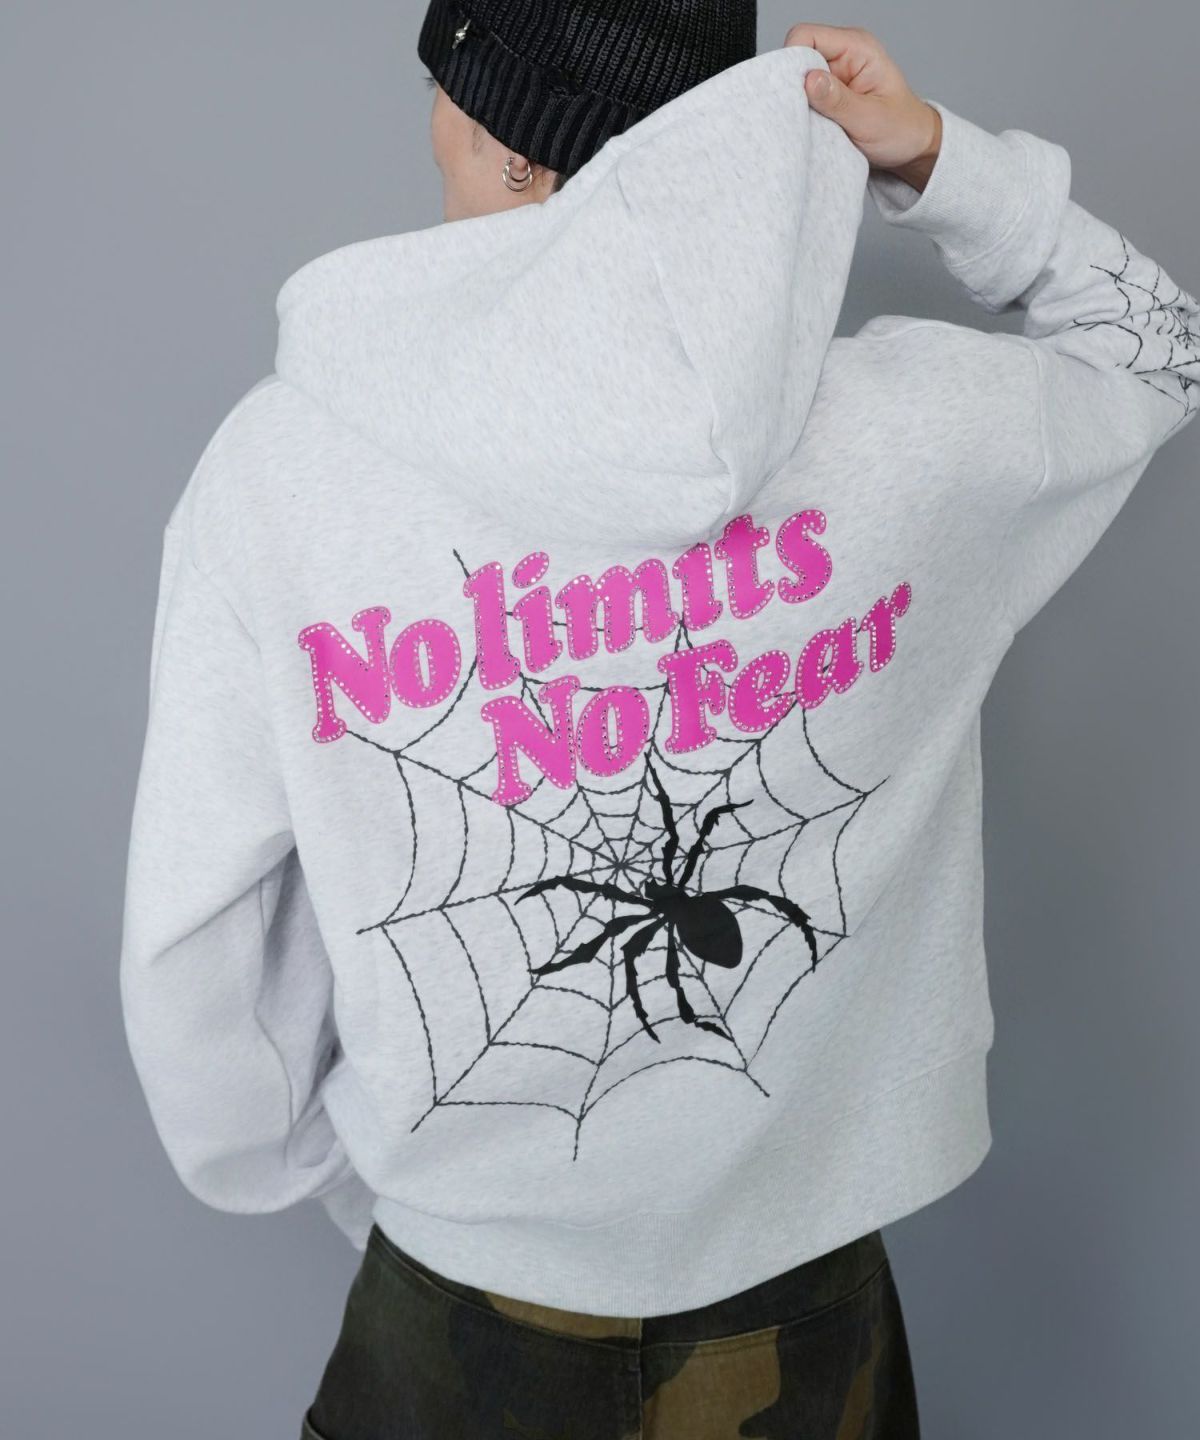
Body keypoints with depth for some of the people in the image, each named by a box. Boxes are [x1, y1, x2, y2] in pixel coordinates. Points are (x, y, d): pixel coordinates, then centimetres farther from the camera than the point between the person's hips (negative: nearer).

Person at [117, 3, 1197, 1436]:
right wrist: (942, 163, -9)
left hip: (472, 1279, 0)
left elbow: (194, 932, -12)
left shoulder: (279, 462, -19)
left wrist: (294, 1154, 6)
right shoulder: (910, 421, -17)